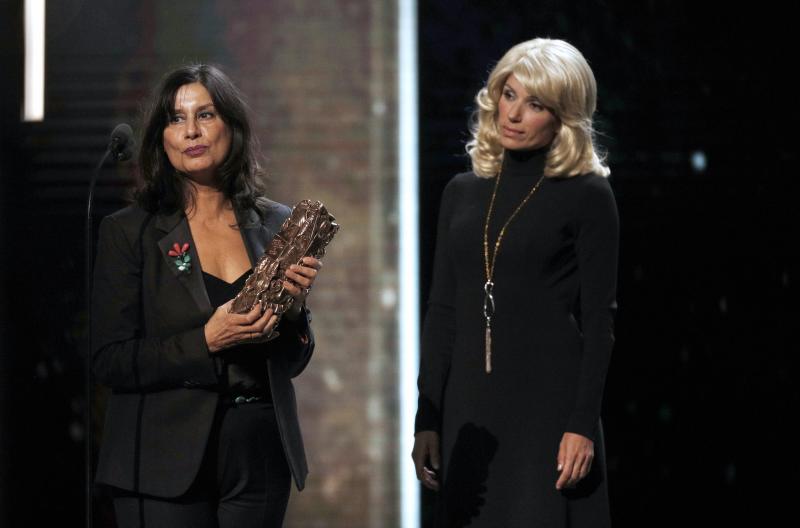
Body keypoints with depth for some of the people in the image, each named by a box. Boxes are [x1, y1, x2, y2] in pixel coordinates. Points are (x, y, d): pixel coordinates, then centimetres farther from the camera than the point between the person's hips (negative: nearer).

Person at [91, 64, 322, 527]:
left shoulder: (276, 225, 7)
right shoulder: (128, 232, -2)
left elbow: (292, 362, 11)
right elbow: (109, 362, -7)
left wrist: (294, 306, -8)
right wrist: (207, 341, -17)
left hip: (260, 457, 3)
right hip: (169, 466, -3)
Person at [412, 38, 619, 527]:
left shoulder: (587, 197, -2)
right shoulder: (463, 193, 12)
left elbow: (599, 321, -5)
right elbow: (442, 313, 12)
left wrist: (583, 426, -13)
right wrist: (427, 418, 6)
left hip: (549, 408, -5)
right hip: (470, 411, 5)